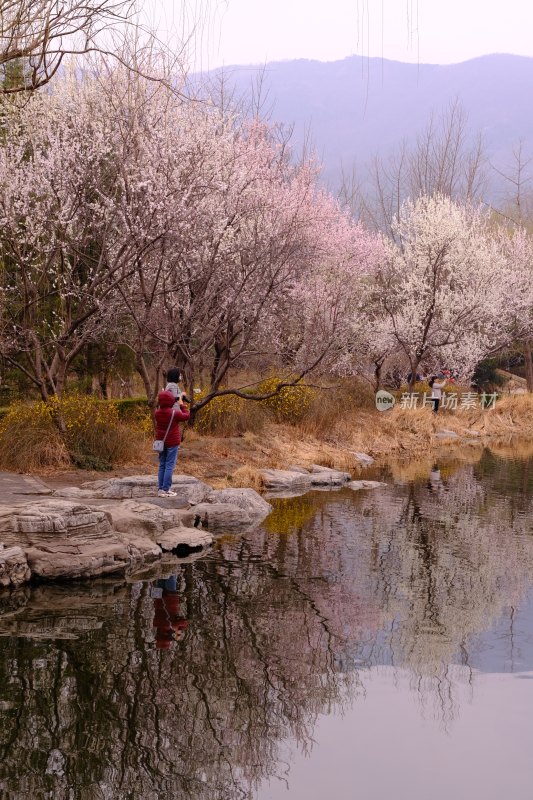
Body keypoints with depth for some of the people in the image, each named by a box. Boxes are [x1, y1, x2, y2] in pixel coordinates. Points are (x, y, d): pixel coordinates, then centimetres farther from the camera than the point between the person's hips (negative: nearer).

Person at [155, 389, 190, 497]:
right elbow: (186, 415, -1)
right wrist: (182, 405, 10)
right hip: (172, 443, -6)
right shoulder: (174, 413, -15)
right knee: (169, 466, -3)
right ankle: (166, 490, -5)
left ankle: (160, 488, 13)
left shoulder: (157, 413, 0)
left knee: (162, 465, 12)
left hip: (161, 442, 6)